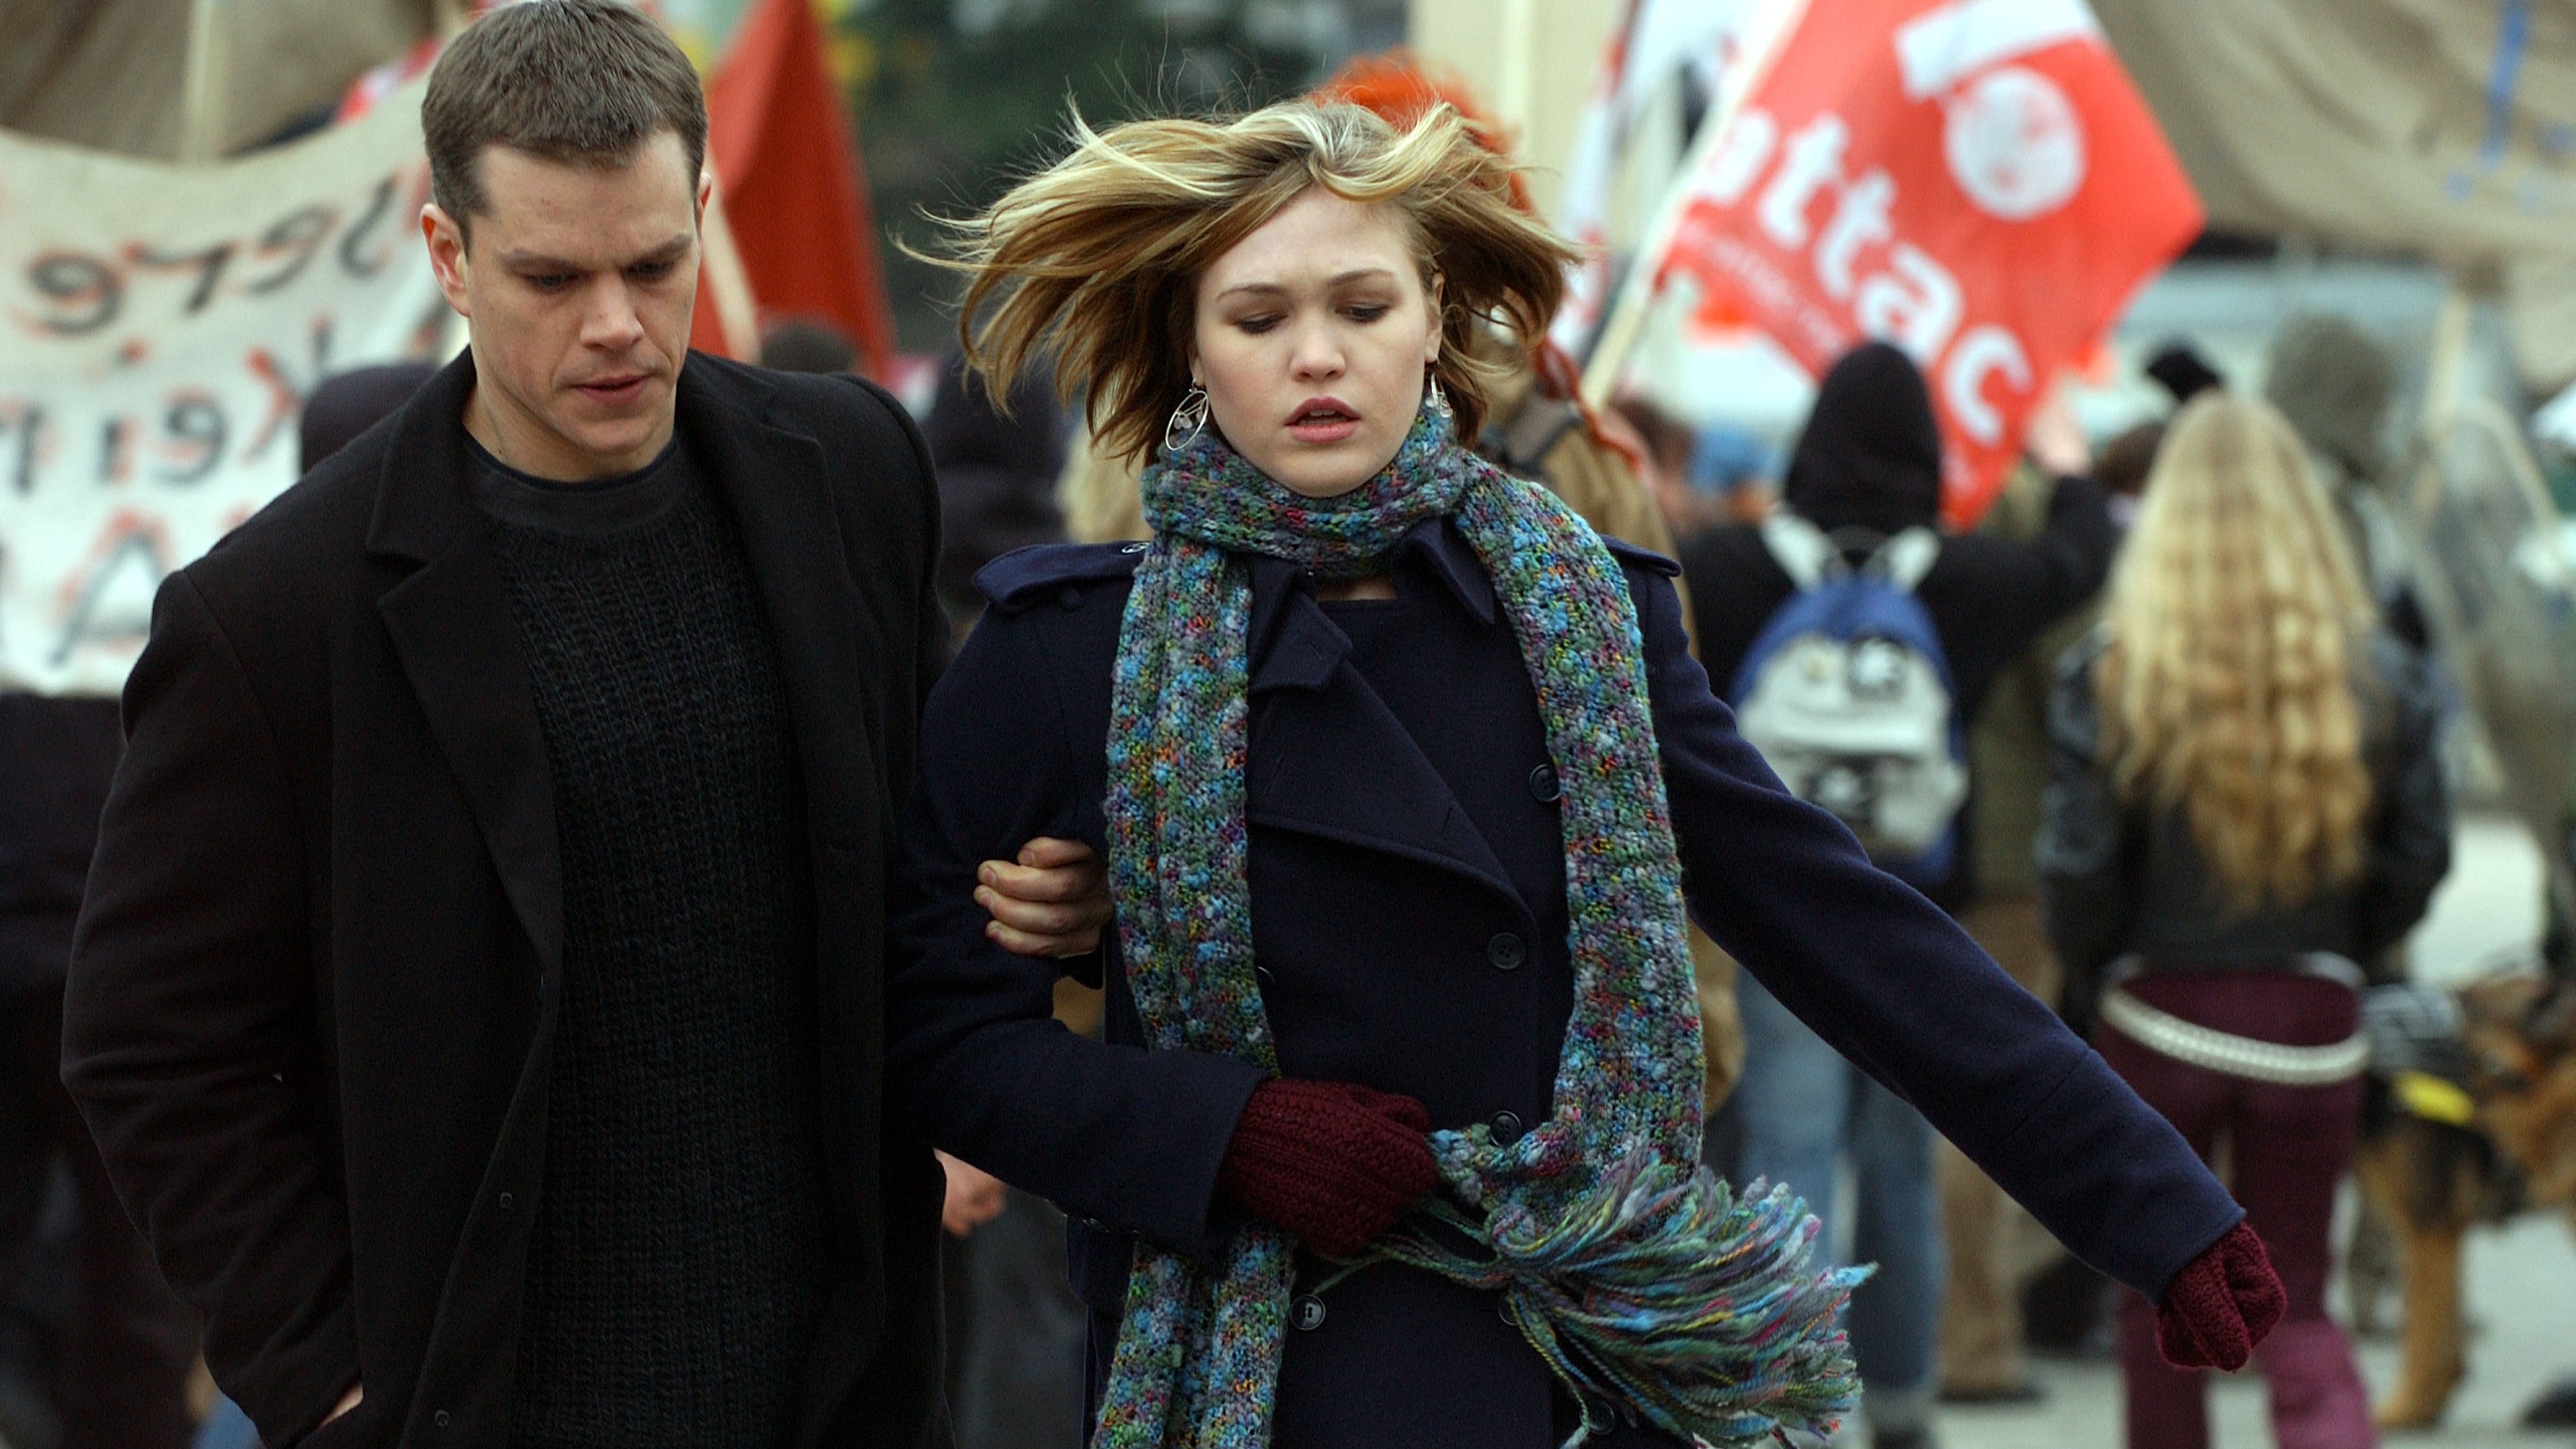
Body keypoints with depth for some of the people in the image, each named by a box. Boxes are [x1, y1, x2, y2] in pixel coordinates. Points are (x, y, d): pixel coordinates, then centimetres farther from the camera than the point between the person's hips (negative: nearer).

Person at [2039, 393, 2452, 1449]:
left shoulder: (2110, 674, -11)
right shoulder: (2378, 675, -6)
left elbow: (2075, 867, -11)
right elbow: (2421, 858, -1)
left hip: (2161, 1018, -1)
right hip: (2316, 1024, 2)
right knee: (2296, 1304, 11)